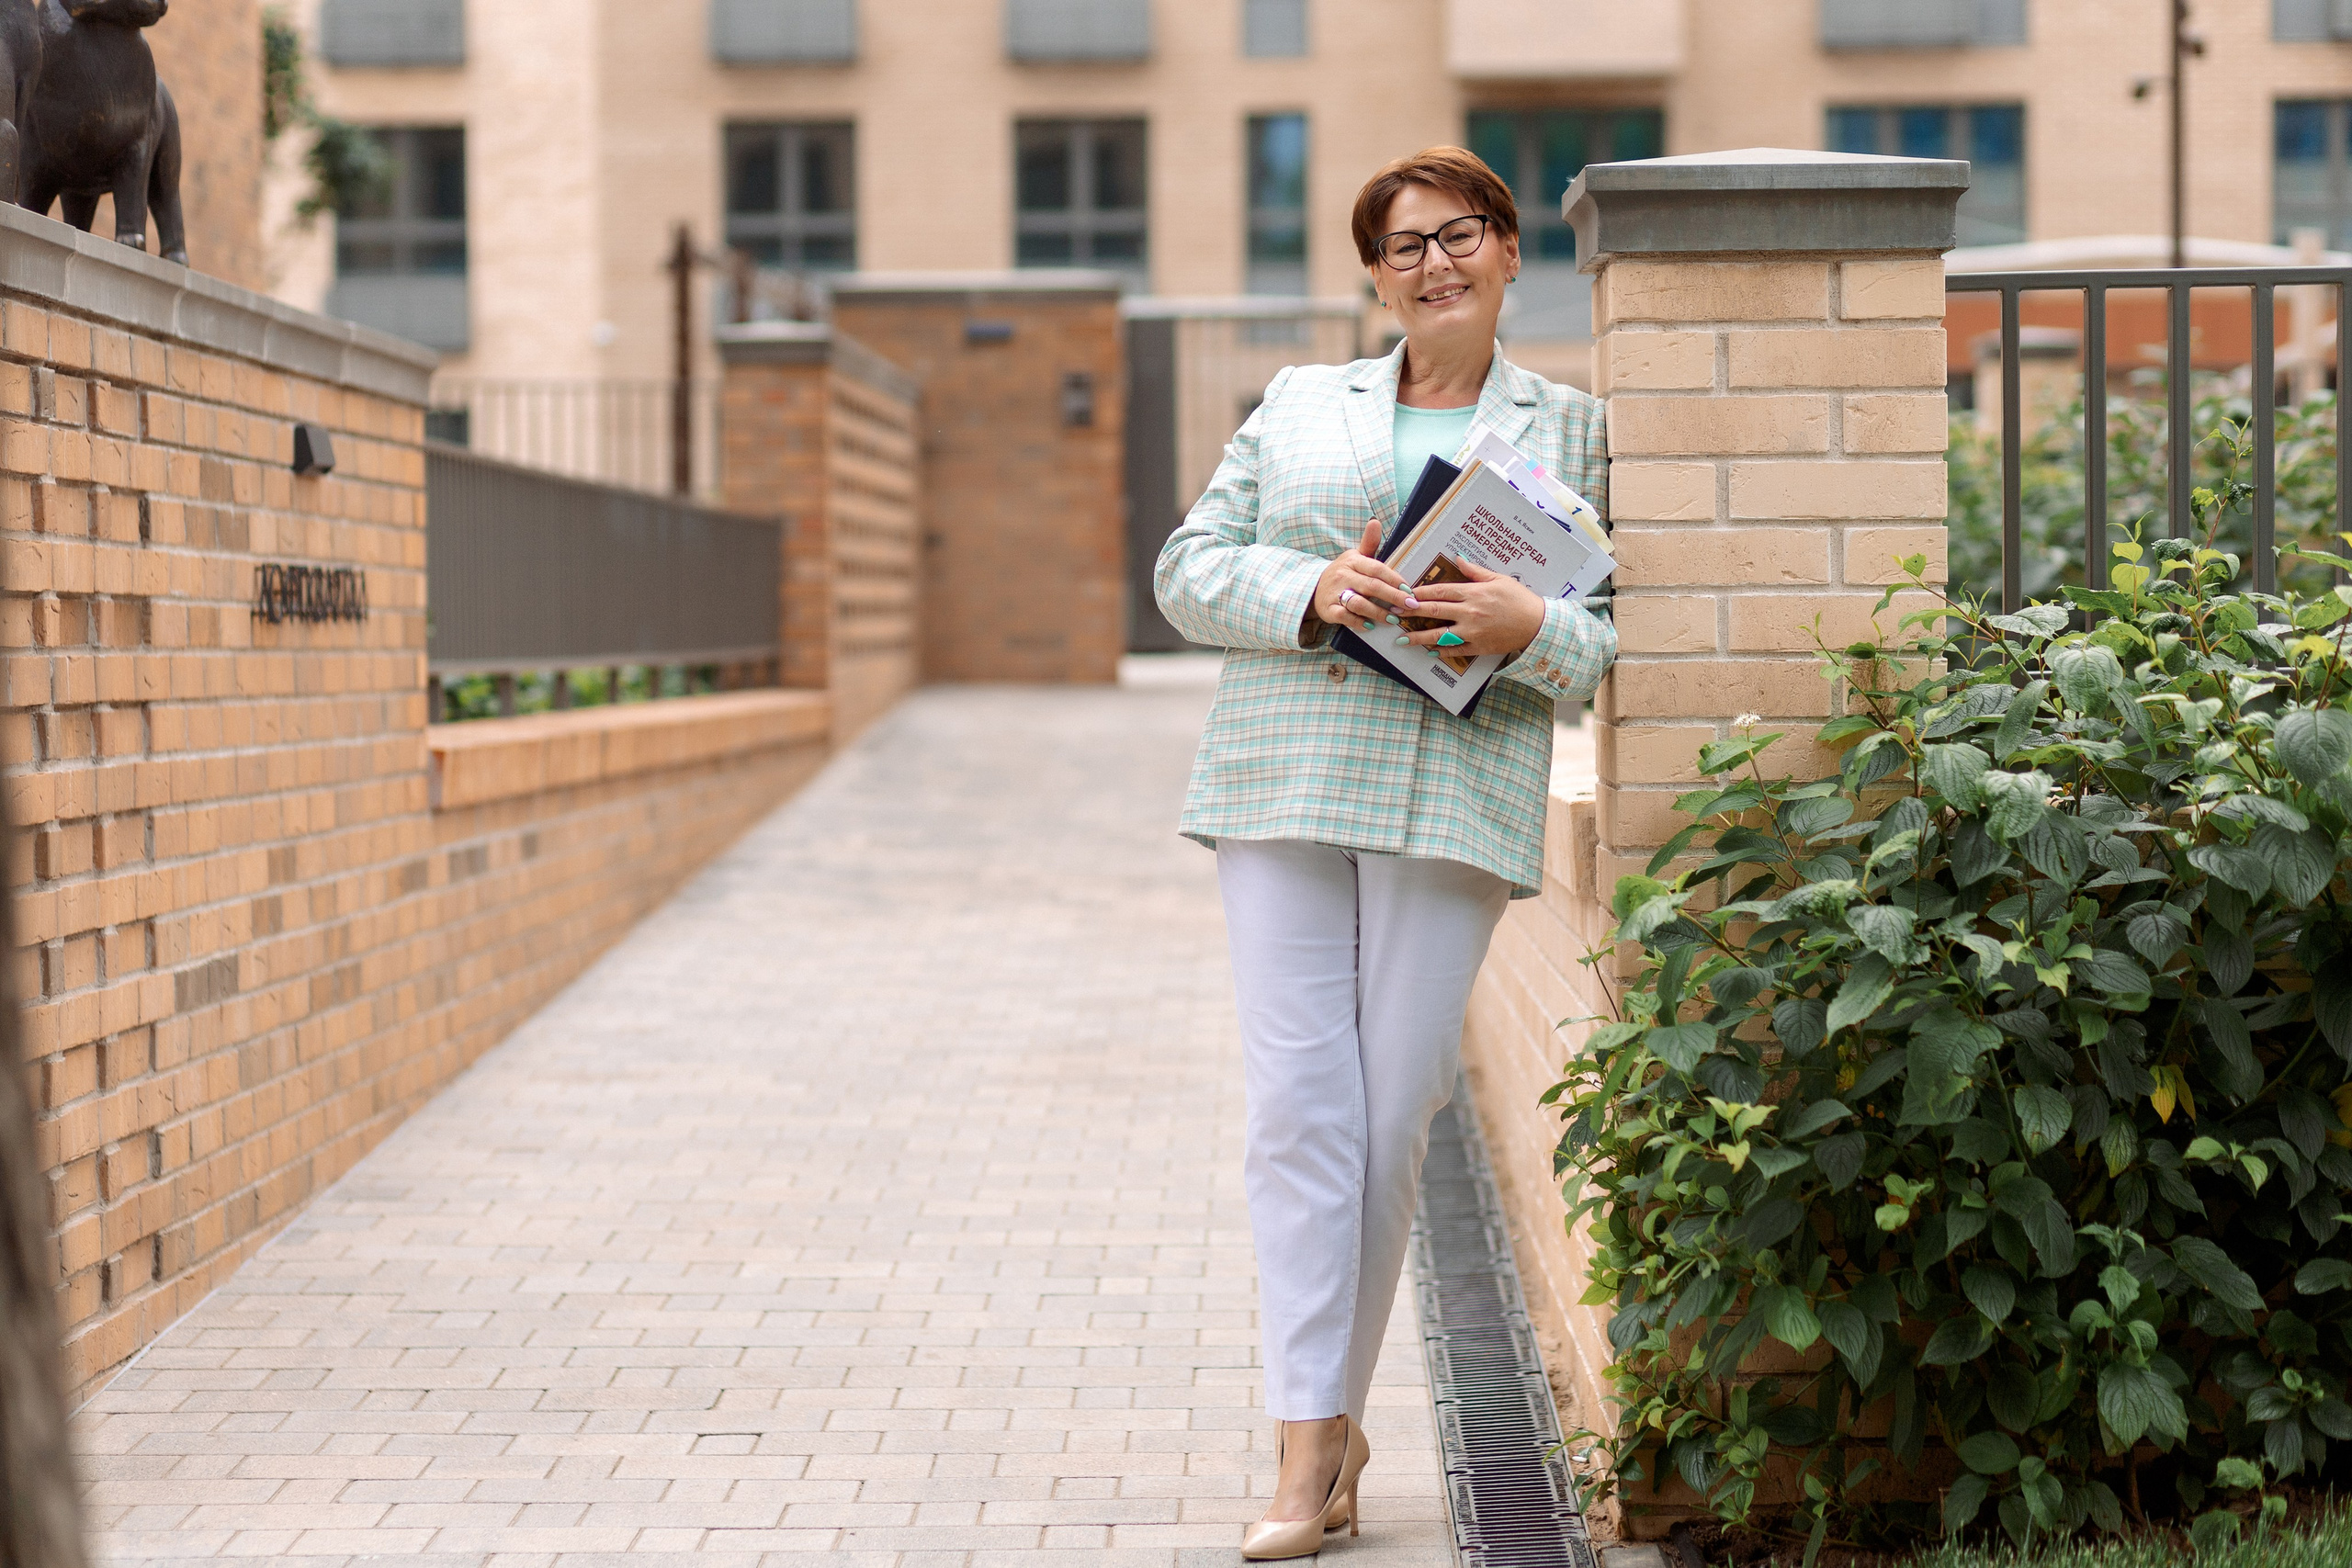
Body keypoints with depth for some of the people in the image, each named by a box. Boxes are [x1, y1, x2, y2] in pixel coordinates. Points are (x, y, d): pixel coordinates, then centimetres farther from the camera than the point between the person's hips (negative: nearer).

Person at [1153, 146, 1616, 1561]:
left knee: (1395, 1113, -1)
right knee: (1302, 1099, -7)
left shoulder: (1572, 428, 13)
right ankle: (1312, 1448, -6)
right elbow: (1191, 568, 9)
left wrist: (1529, 625, -14)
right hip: (1285, 787, 1)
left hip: (1458, 797, -1)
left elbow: (1625, 633, 7)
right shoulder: (1300, 405, 17)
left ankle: (1330, 1411, 13)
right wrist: (1313, 588, -9)